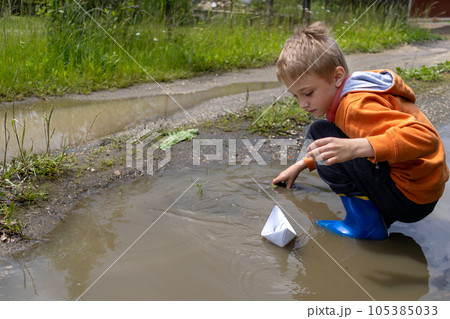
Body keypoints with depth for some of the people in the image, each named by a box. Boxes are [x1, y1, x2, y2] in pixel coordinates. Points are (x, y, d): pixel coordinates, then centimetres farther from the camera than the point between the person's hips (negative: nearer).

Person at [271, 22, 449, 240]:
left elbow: (425, 137, -34)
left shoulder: (357, 106, -22)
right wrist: (302, 164, 28)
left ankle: (366, 222, -12)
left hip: (409, 199, -10)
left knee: (319, 133, -14)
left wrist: (355, 148, -41)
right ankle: (382, 213, 13)